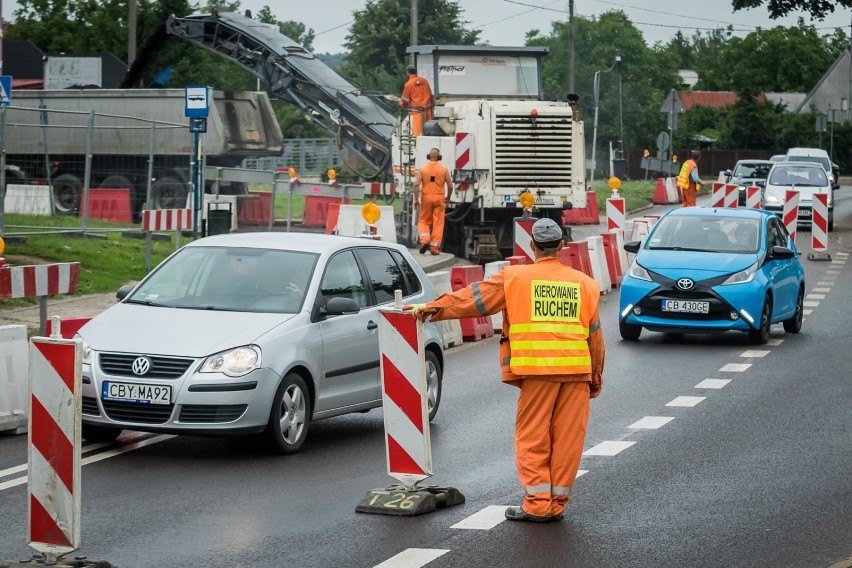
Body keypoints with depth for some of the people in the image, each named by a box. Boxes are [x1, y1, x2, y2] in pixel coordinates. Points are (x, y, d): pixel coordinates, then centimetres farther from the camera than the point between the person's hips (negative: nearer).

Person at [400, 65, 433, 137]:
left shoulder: (408, 84, -6)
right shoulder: (424, 81, 6)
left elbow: (405, 100, 0)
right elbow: (430, 95, 14)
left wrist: (401, 103, 22)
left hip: (416, 110, -5)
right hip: (427, 109, 5)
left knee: (418, 132, -3)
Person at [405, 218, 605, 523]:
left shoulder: (514, 278, 3)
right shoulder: (584, 283, 13)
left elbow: (474, 298, 4)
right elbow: (595, 335, 16)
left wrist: (433, 308, 12)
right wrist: (596, 378, 23)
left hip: (537, 370, -3)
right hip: (577, 369, 3)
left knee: (533, 437, 3)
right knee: (567, 438, 6)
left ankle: (538, 504, -1)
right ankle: (557, 503, 9)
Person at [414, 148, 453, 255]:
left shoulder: (423, 168, 2)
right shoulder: (444, 169, 2)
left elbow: (416, 184, -8)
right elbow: (450, 186, 2)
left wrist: (416, 199, -3)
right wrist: (448, 198, 18)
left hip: (426, 198, 0)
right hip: (439, 197, 0)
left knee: (424, 221, 12)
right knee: (438, 223, 4)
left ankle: (424, 240, -11)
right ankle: (435, 247, 0)